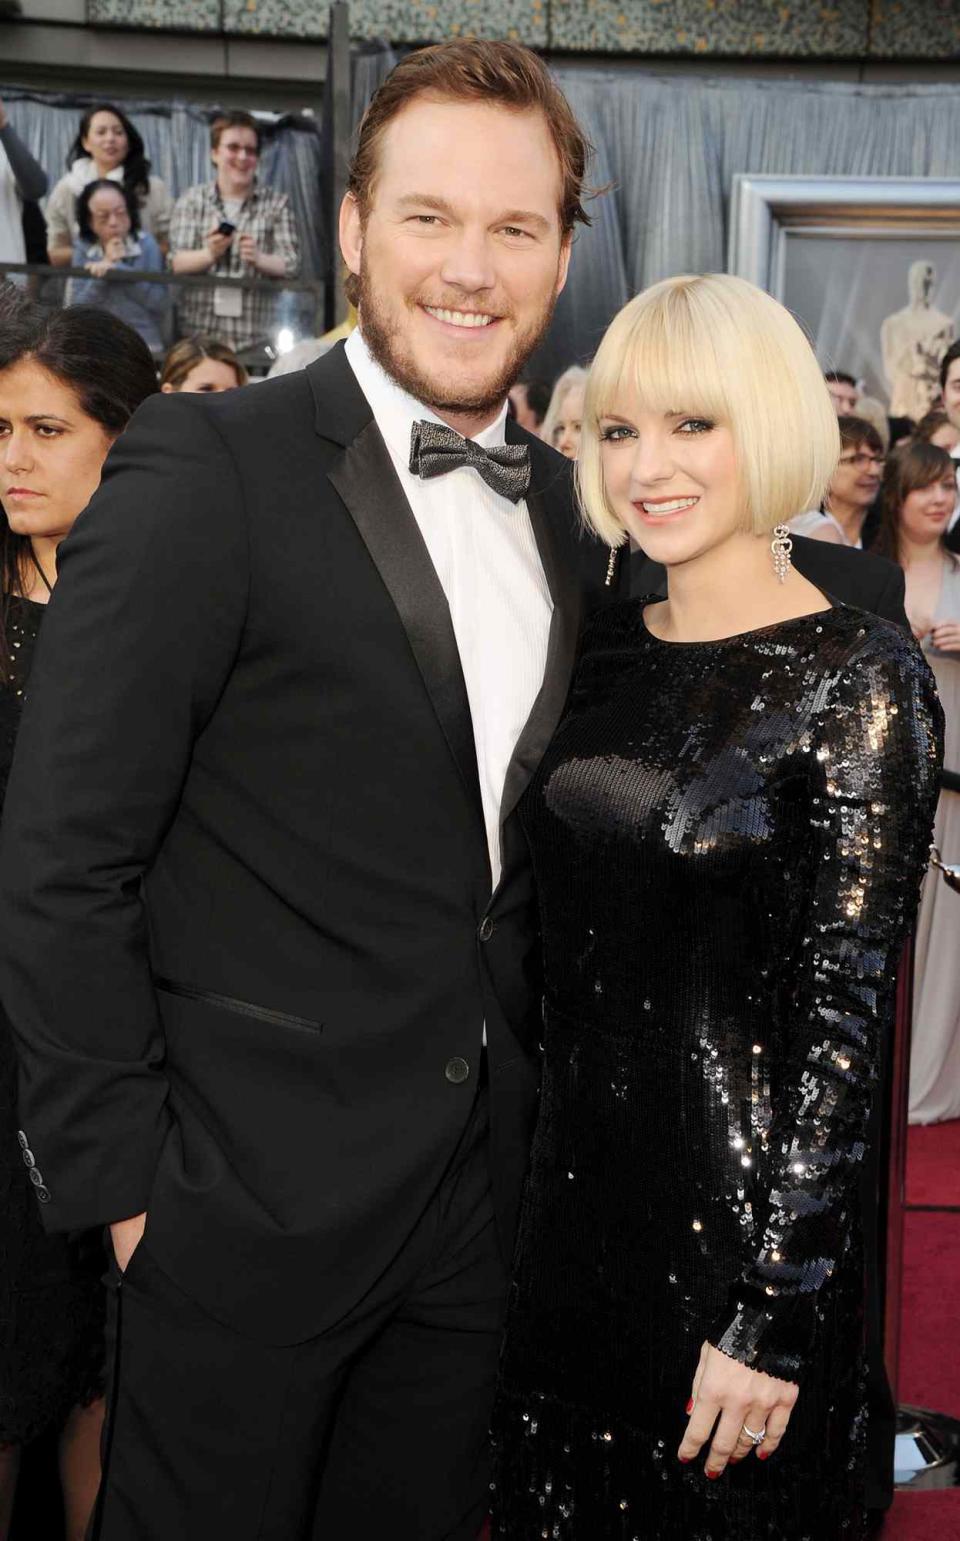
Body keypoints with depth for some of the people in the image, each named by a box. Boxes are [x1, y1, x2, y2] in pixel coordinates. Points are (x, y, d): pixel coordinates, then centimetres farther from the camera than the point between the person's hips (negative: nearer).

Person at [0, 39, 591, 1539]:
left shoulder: (562, 497, 7)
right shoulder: (207, 468, -14)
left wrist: (533, 1103, 10)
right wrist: (121, 1177, -13)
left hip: (481, 1181, 6)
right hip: (254, 1186, -6)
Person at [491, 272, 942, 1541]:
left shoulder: (860, 677, -14)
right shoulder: (609, 648, 5)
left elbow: (844, 1011, -16)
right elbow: (564, 936, 9)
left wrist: (773, 1315, -17)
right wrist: (525, 1179, 8)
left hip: (734, 1216, -6)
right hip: (567, 1196, 6)